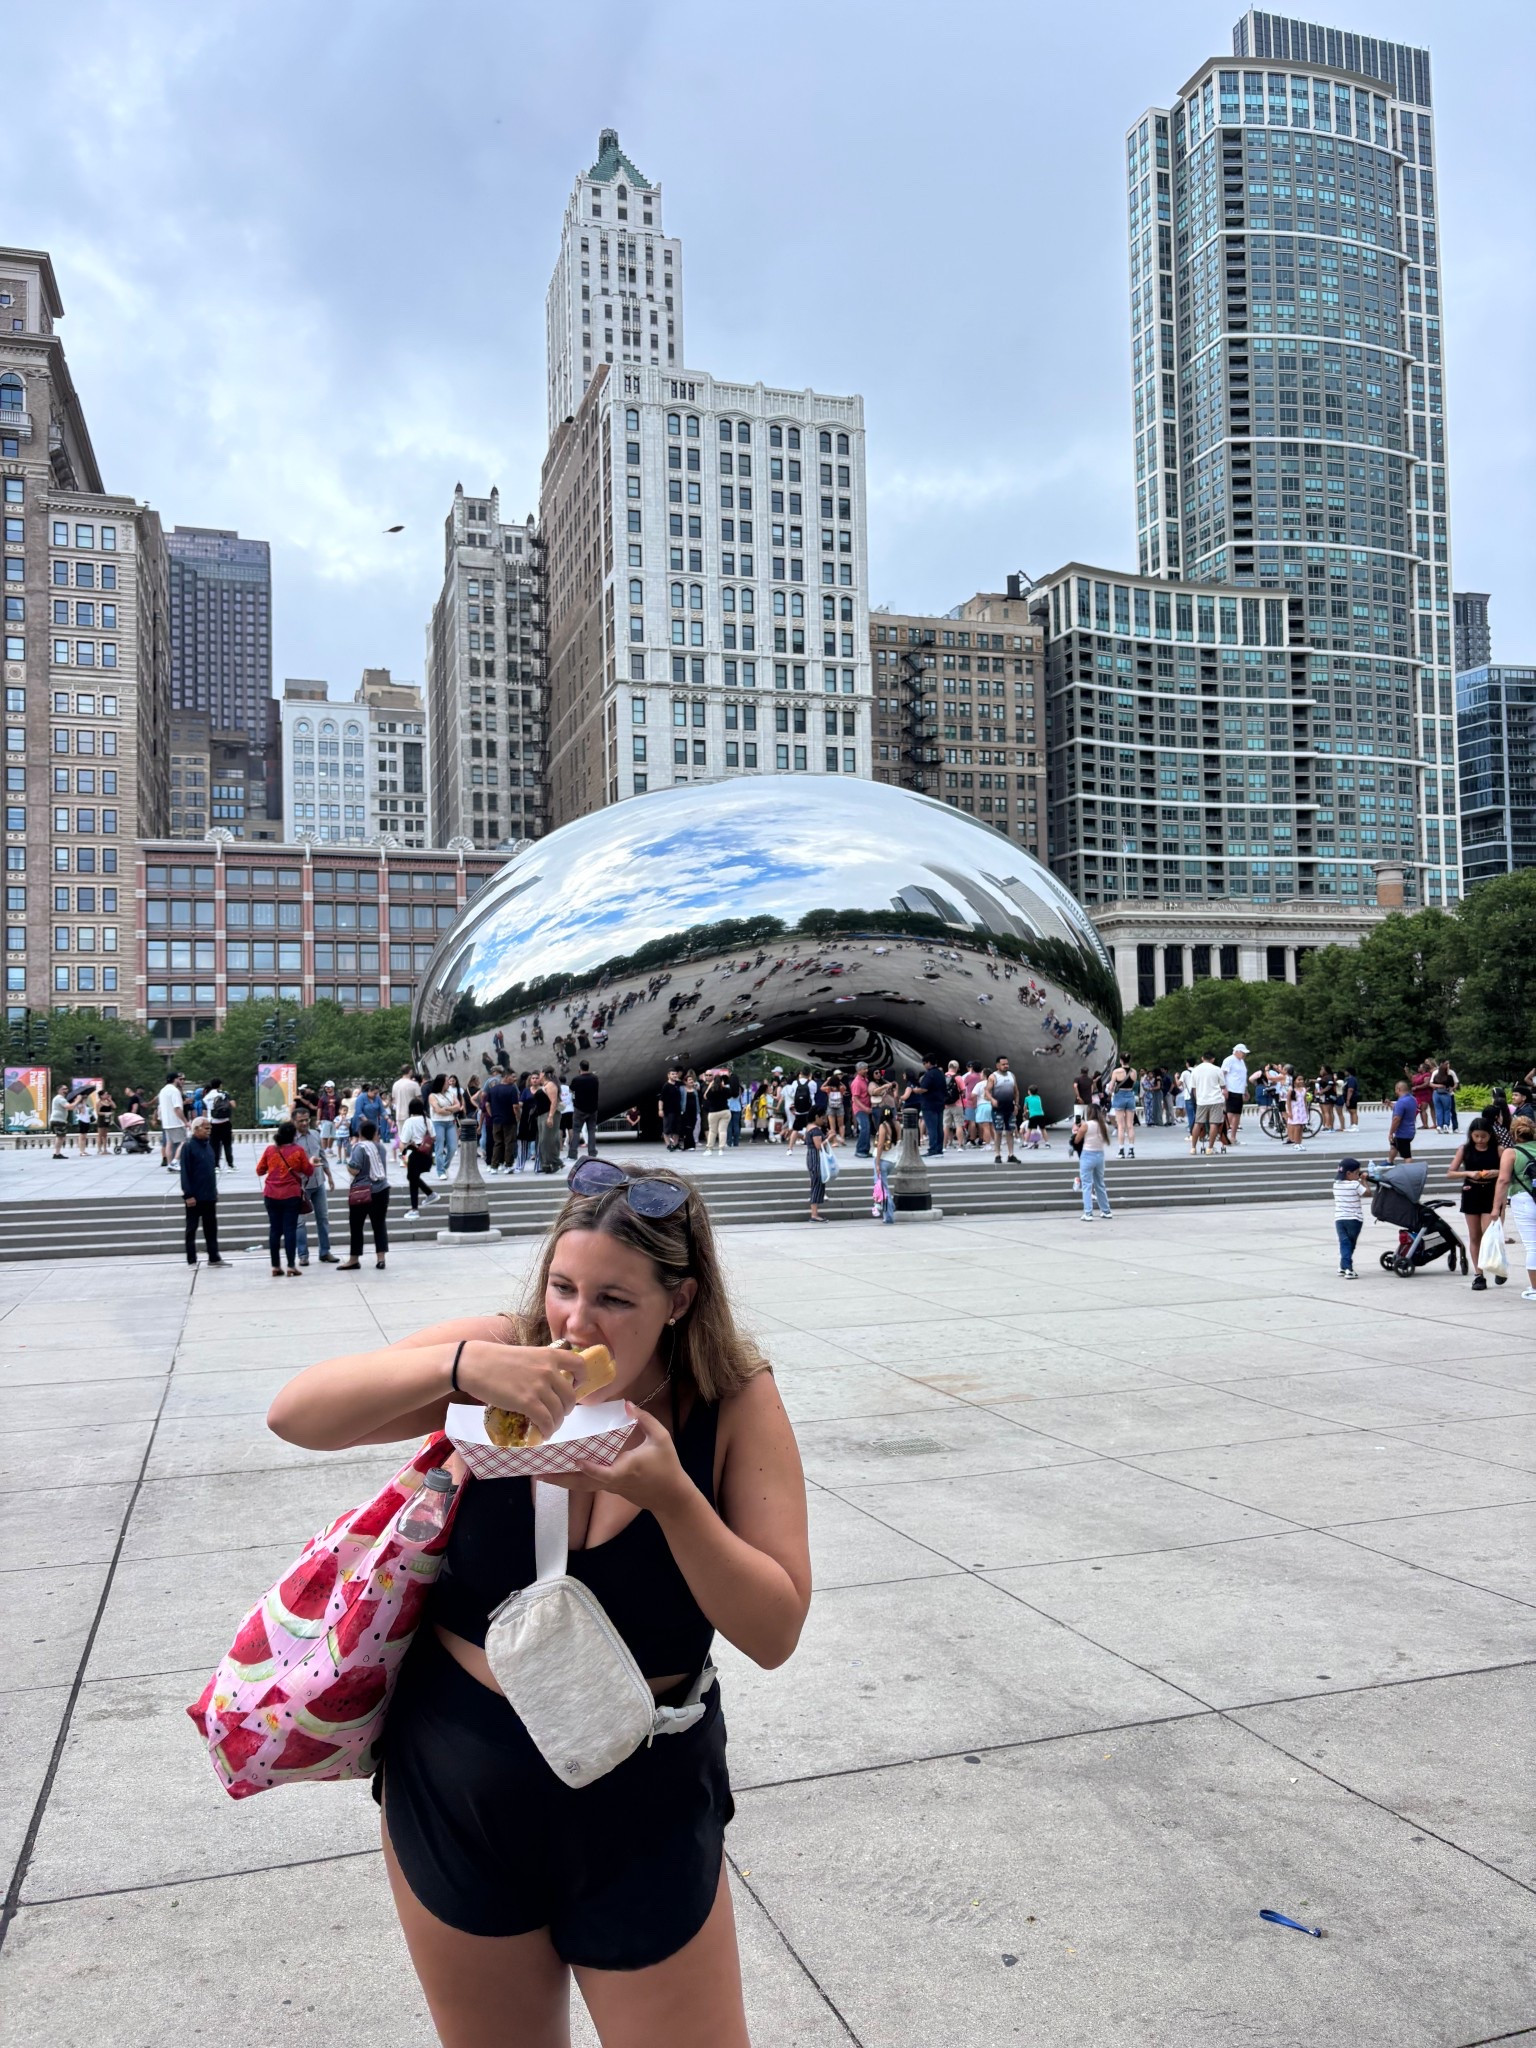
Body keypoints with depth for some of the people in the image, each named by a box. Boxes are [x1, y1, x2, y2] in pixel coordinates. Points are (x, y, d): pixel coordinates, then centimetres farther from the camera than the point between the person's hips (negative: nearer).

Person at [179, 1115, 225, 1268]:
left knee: (211, 1228, 11)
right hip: (195, 1197, -7)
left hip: (209, 1196, 7)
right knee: (192, 1229, 4)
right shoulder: (188, 1146, -11)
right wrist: (188, 1195, -19)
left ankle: (214, 1258, 17)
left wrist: (215, 1191, 17)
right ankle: (191, 1261, 10)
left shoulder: (208, 1146, 11)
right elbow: (184, 1172, -15)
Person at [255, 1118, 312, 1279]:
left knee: (274, 1230, 8)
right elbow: (308, 1171, 2)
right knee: (290, 1229, 0)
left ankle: (275, 1267, 9)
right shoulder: (298, 1150, -7)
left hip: (272, 1195, 2)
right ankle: (291, 1267, -3)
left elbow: (259, 1171, 8)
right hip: (292, 1195, -2)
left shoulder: (269, 1150, -1)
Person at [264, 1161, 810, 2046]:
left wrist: (670, 1494, -32)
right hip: (455, 1785, 2)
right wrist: (460, 1365, -35)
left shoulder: (735, 1404, -16)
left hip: (642, 1807, -1)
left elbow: (775, 1632, -16)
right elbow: (295, 1415, -19)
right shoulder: (506, 1358, -14)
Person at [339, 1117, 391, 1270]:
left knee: (356, 1226, 5)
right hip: (381, 1190, 5)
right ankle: (380, 1258, 3)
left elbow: (354, 1170, -19)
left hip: (362, 1192, -5)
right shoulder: (380, 1147, 7)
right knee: (379, 1224, 7)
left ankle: (354, 1260, 10)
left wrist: (349, 1156, 0)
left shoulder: (360, 1147, -12)